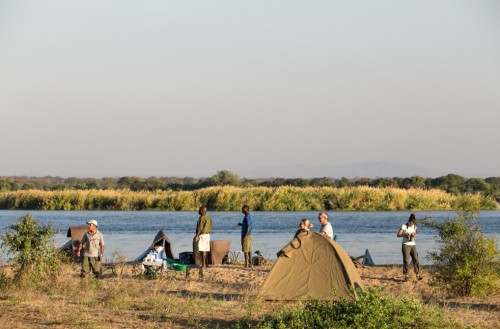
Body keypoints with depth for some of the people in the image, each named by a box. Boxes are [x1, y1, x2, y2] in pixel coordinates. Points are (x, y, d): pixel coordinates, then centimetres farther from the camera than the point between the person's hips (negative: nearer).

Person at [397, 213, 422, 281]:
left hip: (413, 245, 4)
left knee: (416, 259, -3)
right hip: (406, 245, -4)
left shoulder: (414, 226, 7)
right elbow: (398, 235, -8)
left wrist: (414, 235, -5)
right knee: (406, 261, -5)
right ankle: (406, 276, 1)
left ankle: (417, 275, 1)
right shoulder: (404, 226, -7)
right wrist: (405, 234, -24)